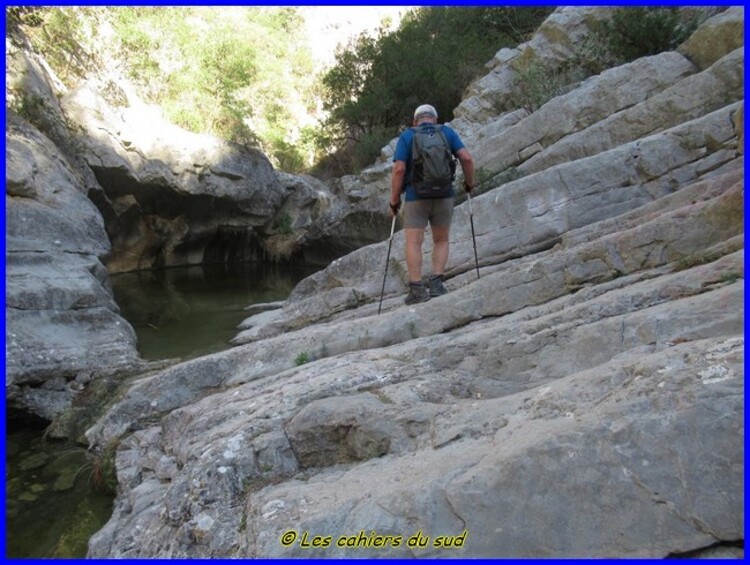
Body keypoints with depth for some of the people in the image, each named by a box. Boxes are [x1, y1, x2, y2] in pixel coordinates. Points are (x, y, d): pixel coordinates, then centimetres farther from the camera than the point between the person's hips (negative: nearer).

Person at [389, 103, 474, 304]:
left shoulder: (407, 136, 3)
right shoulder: (447, 132, 8)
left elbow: (399, 169, -9)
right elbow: (466, 158, -4)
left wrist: (394, 200, -3)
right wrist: (469, 182, 12)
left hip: (415, 197, -2)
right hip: (444, 196, 2)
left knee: (413, 243, 2)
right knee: (441, 241, 15)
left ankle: (417, 288, -5)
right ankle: (436, 283, 6)